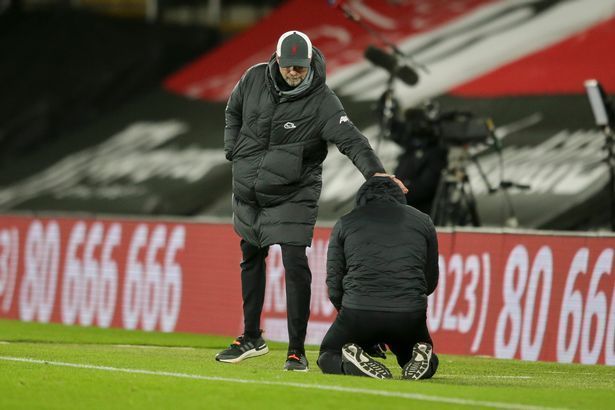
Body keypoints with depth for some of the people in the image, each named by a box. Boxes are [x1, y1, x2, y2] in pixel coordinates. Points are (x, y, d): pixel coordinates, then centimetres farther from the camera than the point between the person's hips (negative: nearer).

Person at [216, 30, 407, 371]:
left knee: (296, 266, -13)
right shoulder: (255, 78, -5)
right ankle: (251, 339, 31)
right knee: (251, 259, 16)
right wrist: (234, 152, 4)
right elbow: (233, 110, 16)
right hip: (248, 190, 5)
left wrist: (375, 171, -47)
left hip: (293, 196, -5)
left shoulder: (322, 101, -19)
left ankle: (296, 350, -7)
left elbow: (349, 138, -31)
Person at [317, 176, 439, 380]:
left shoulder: (346, 222, 13)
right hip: (410, 315, 2)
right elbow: (431, 282, 19)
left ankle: (354, 362, -11)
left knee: (328, 356, 23)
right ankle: (420, 356, -7)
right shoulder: (422, 221, 16)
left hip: (358, 310, -1)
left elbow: (334, 286, 11)